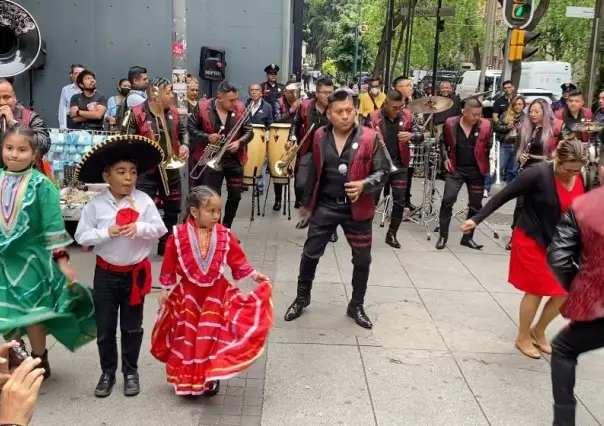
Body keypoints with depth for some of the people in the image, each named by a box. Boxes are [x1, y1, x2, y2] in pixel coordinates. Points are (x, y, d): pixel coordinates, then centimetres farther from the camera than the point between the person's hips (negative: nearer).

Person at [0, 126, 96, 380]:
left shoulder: (41, 185, -12)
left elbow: (54, 225, -11)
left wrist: (61, 260, -11)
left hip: (30, 257, -4)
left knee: (32, 313, 6)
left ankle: (39, 362, 27)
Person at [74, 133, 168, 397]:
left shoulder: (144, 201, -9)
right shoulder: (95, 205, -10)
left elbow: (159, 229, -7)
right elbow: (82, 236, -9)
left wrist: (139, 228, -24)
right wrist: (107, 232, -23)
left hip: (136, 272, 0)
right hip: (106, 273, 0)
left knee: (132, 326, 13)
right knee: (104, 327, 10)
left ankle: (131, 371, 28)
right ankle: (107, 372, 28)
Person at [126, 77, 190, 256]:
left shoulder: (173, 111, 3)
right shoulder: (137, 113, -13)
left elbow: (183, 131, 18)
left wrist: (185, 145, -1)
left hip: (171, 170, 6)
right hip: (147, 171, -6)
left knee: (172, 211, 15)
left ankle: (165, 246, 32)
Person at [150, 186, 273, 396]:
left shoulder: (225, 236, -7)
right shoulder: (179, 236, -12)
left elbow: (238, 260, 2)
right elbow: (169, 264, -4)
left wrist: (254, 275, -5)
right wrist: (165, 289, 1)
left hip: (216, 294, 1)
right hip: (188, 294, -1)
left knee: (212, 337, 7)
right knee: (187, 338, 11)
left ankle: (211, 376, 21)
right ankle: (187, 378, 26)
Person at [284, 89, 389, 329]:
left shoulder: (369, 138, -9)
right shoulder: (320, 137, -1)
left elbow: (383, 171, -5)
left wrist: (364, 185, -24)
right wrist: (307, 203, 16)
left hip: (357, 208, -1)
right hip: (325, 206, 1)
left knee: (362, 259, 9)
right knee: (310, 254, 6)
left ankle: (356, 306, 28)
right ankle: (302, 298, 28)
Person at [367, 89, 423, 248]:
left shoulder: (407, 116, -3)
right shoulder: (374, 118, -11)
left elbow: (420, 136, 2)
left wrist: (411, 136, -20)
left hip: (400, 165, 3)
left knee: (399, 202, 5)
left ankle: (391, 235, 20)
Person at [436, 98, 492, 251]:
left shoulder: (485, 125, -6)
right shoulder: (450, 124, -6)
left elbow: (491, 146, 1)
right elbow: (443, 142, 11)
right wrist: (445, 157, -1)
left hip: (476, 170, 1)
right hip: (456, 169, -1)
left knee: (475, 205, 7)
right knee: (447, 200, -11)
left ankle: (467, 237, 21)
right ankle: (443, 235, 3)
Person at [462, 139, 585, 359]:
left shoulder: (579, 179, -4)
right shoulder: (538, 173, -23)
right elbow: (504, 195, -19)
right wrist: (477, 219, -20)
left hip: (559, 243, 6)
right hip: (532, 240, -6)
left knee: (562, 292, 7)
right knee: (535, 291, 3)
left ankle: (538, 331, 32)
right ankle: (523, 338, 26)